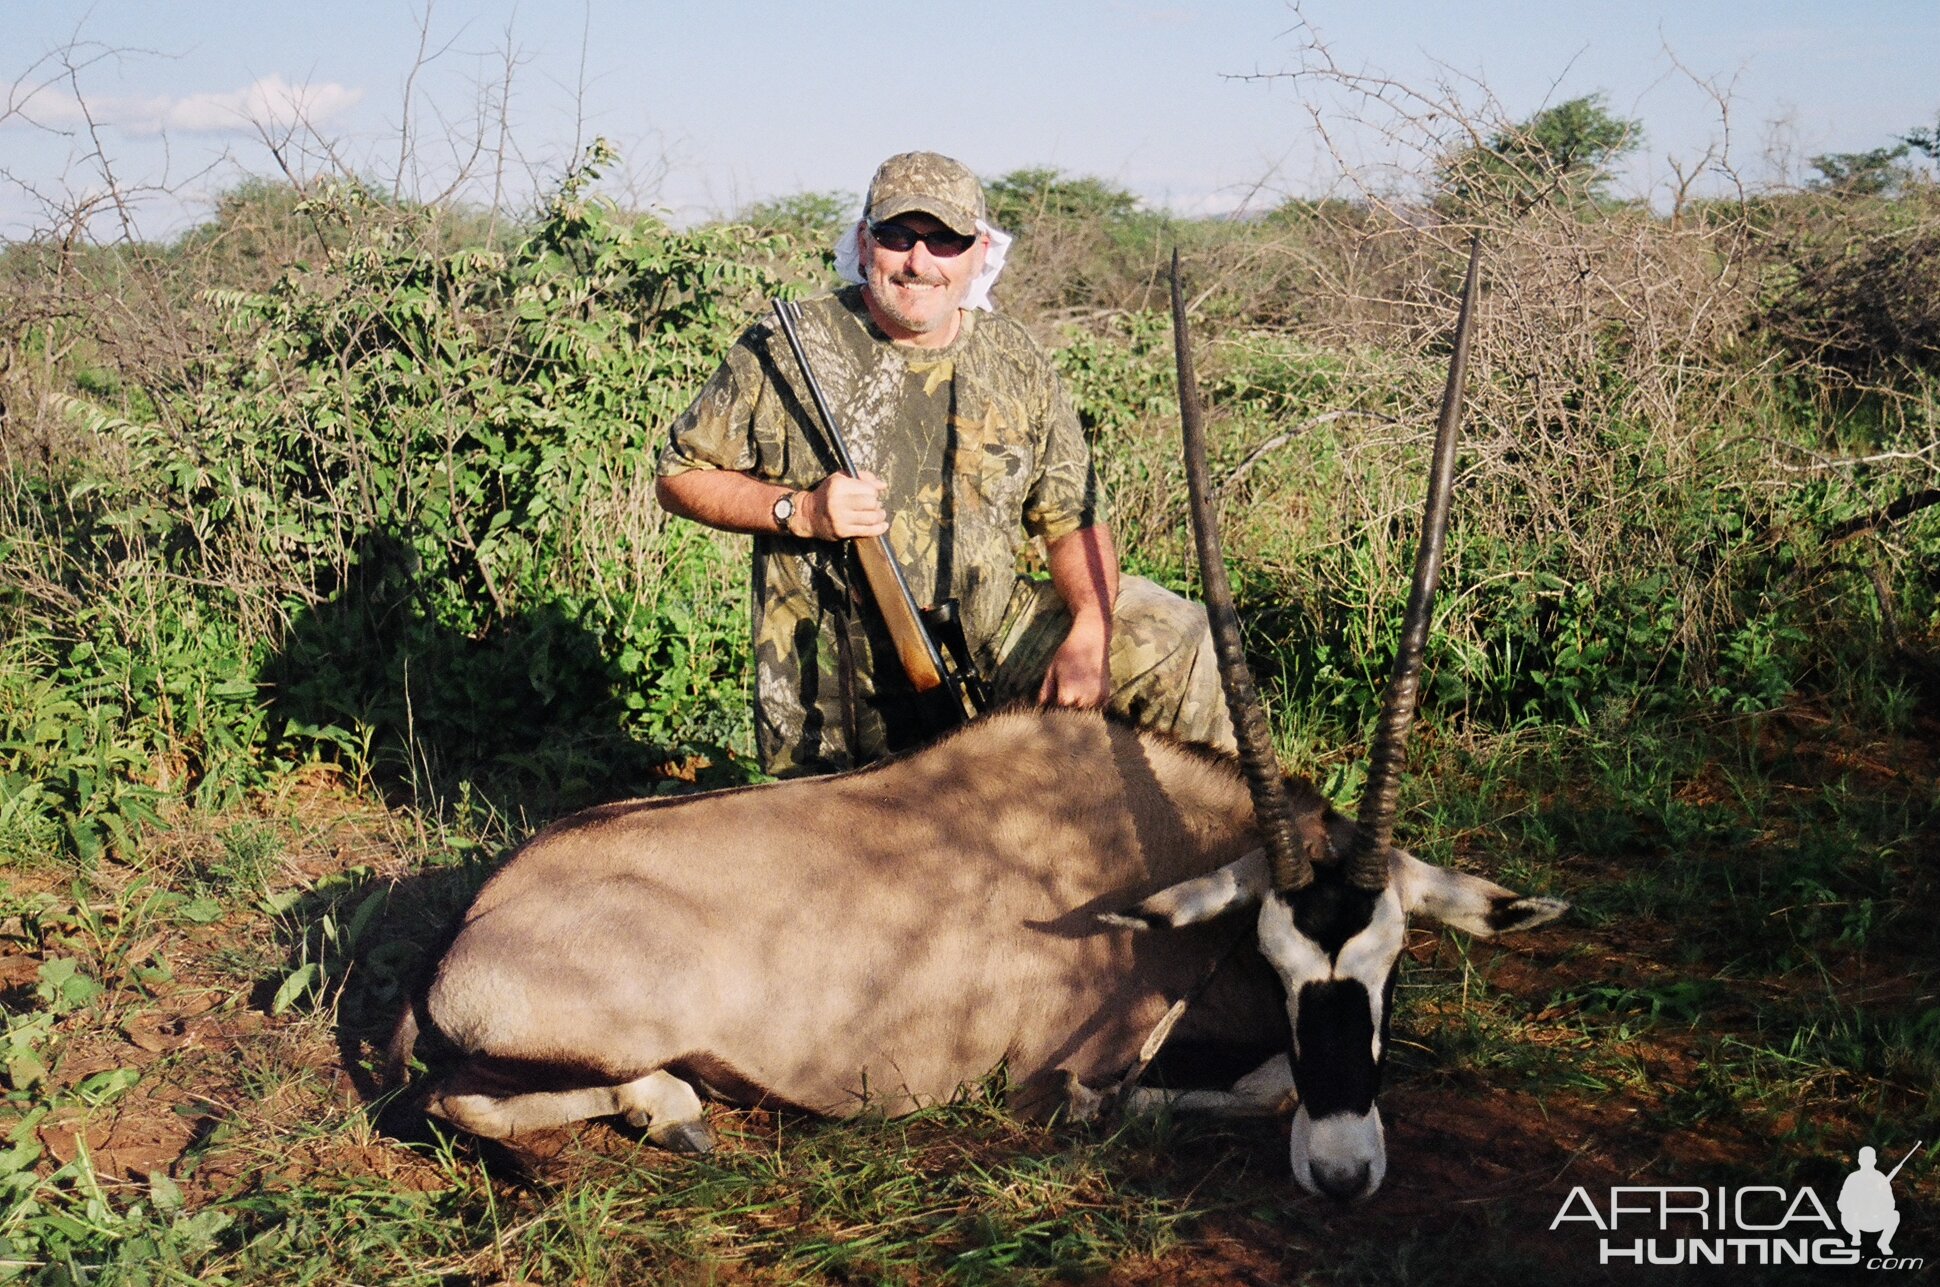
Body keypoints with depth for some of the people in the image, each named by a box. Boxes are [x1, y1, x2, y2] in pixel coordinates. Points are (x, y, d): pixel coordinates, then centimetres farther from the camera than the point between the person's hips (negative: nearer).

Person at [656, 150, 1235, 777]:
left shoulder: (1015, 364, 2)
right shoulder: (788, 350, -8)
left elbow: (1075, 521, 3)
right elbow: (679, 478, -1)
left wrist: (1088, 635, -16)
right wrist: (798, 510, -19)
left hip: (993, 641, 3)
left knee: (1182, 643, -4)